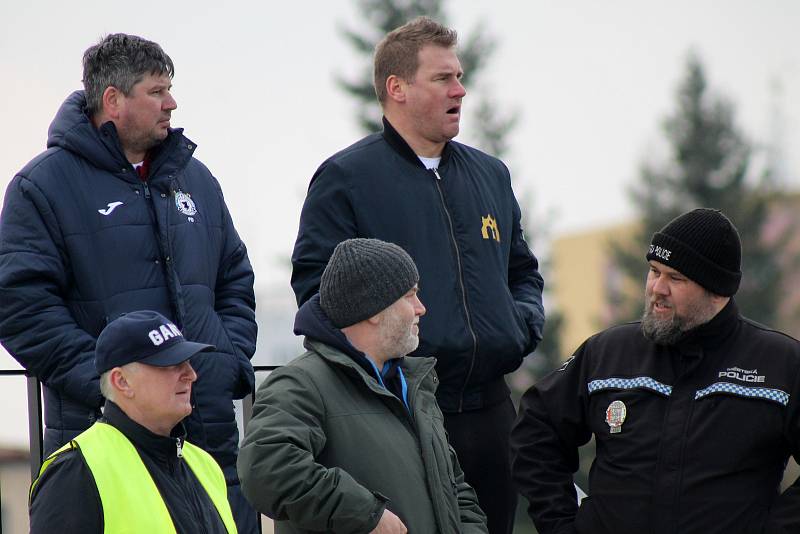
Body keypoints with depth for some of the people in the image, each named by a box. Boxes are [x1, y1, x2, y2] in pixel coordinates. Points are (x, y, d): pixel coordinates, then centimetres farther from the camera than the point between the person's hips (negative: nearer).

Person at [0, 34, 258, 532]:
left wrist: (232, 360, 6)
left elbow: (235, 281, 24)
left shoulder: (195, 179, 17)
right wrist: (103, 379, -16)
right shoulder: (43, 186, -2)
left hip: (211, 425, 6)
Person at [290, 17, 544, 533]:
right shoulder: (346, 177, -2)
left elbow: (523, 270, 27)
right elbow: (316, 284, -9)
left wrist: (524, 322, 7)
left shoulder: (490, 175, 18)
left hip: (488, 408, 6)